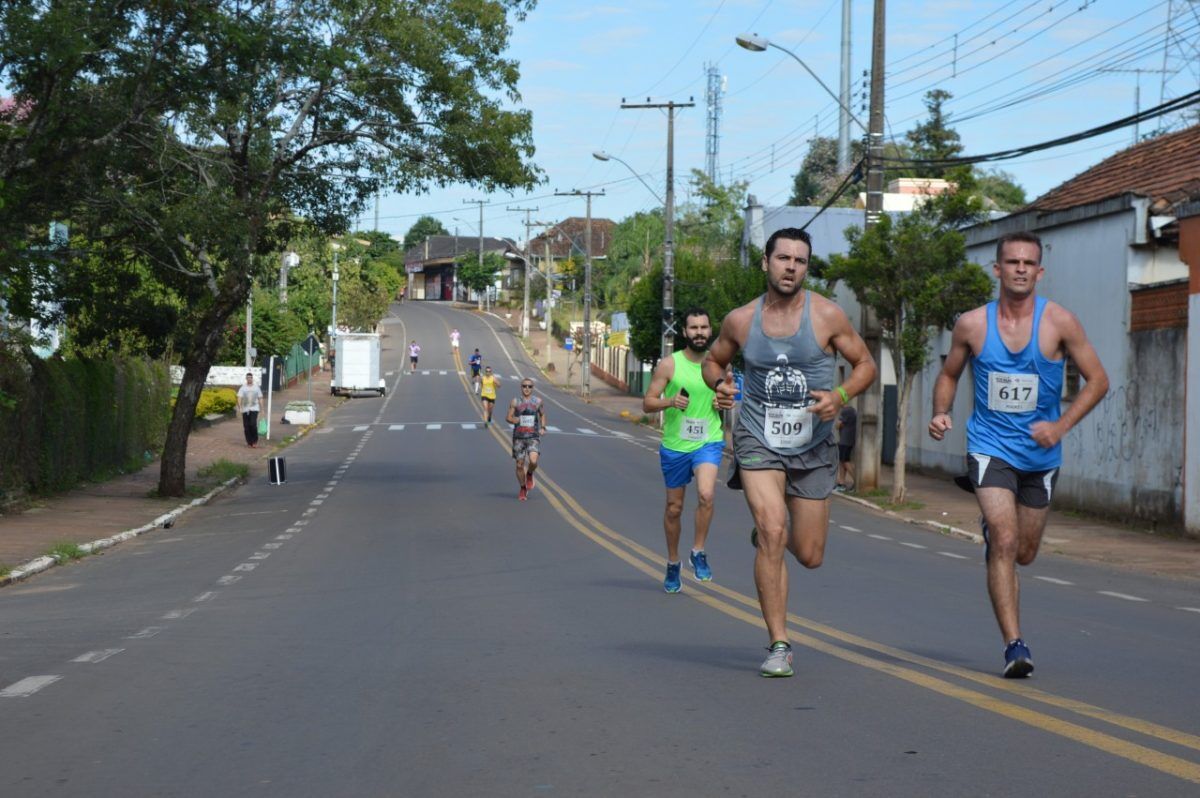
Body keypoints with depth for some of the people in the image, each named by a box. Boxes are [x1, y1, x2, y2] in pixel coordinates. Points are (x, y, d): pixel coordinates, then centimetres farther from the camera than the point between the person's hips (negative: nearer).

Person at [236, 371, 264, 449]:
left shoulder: (257, 388, 7)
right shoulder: (242, 388, 3)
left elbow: (260, 399, 11)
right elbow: (239, 398, -5)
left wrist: (262, 409, 8)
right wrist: (239, 407, -20)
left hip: (254, 409, -1)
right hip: (245, 410, 1)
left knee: (253, 424, -17)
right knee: (246, 426, 2)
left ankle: (255, 441, -4)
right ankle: (249, 442, 15)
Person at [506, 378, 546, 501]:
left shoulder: (538, 401, 3)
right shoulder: (515, 402, 1)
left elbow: (543, 415, 18)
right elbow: (508, 417, 5)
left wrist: (543, 428, 3)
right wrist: (515, 420, -17)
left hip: (533, 437, -1)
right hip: (519, 437, 1)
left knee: (533, 461, -22)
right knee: (520, 465, 3)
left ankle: (529, 474, 12)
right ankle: (523, 489, 24)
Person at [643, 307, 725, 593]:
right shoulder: (669, 364, -5)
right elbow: (647, 403, -3)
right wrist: (670, 401, -22)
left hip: (709, 443, 0)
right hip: (674, 445, 0)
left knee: (706, 495, -24)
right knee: (674, 508, 11)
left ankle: (698, 552, -5)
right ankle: (673, 564, 29)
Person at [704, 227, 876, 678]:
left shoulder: (827, 316, -6)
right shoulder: (740, 321, -2)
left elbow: (865, 364, 2)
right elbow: (714, 360, 15)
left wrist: (841, 396, -18)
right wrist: (718, 384, -8)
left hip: (813, 446, 1)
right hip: (758, 440, -1)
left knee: (809, 555, 7)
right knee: (773, 532, -21)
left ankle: (765, 530, 44)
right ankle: (779, 646, -12)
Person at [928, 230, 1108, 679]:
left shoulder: (1059, 323, -7)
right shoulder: (972, 325, -5)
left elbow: (1097, 380, -1)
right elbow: (949, 375, 12)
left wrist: (1060, 427, -13)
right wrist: (941, 413, -8)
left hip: (1041, 455, 2)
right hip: (990, 448, -2)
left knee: (1024, 554, 14)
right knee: (1004, 541, -19)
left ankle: (991, 531, 51)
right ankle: (1014, 646, -17)